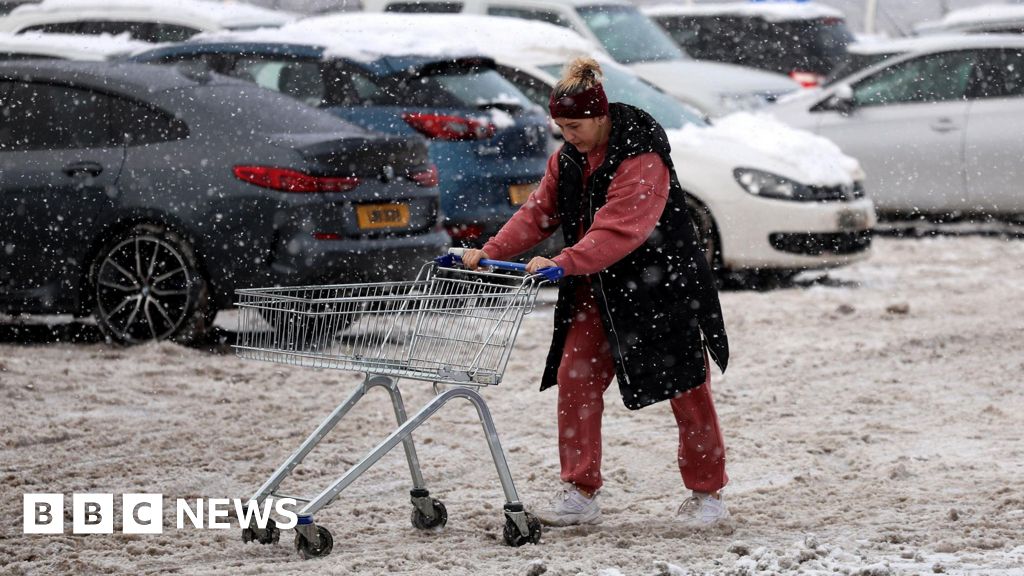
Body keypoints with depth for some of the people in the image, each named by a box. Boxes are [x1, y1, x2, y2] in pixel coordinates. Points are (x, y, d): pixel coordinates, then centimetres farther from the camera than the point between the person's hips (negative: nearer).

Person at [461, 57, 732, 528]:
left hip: (661, 286, -7)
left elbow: (620, 229, -33)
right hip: (598, 290, 7)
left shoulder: (642, 158, -22)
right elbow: (539, 212, 6)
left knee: (685, 388, 2)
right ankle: (580, 493, 3)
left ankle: (707, 494, 15)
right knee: (574, 377, -2)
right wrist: (490, 252, -8)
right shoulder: (567, 159, 3)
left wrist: (565, 263, -43)